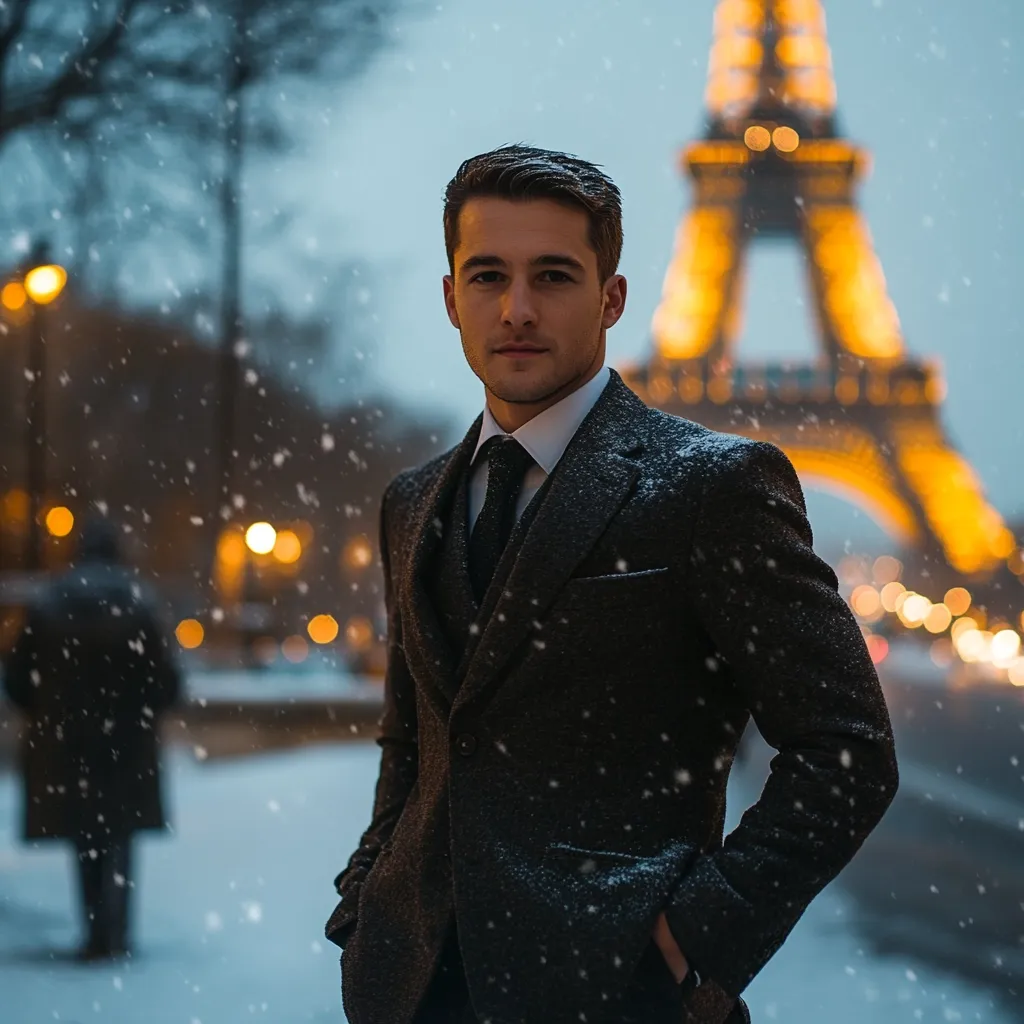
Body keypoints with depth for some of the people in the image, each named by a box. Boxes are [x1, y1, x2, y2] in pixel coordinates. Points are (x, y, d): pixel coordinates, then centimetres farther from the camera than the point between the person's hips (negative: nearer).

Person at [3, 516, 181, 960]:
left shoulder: (47, 606, -3)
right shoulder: (137, 606, -9)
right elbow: (165, 679, -10)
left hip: (65, 741, 2)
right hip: (125, 742, -2)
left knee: (86, 838, 14)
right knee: (118, 838, 8)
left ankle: (98, 934, 13)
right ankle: (114, 934, -5)